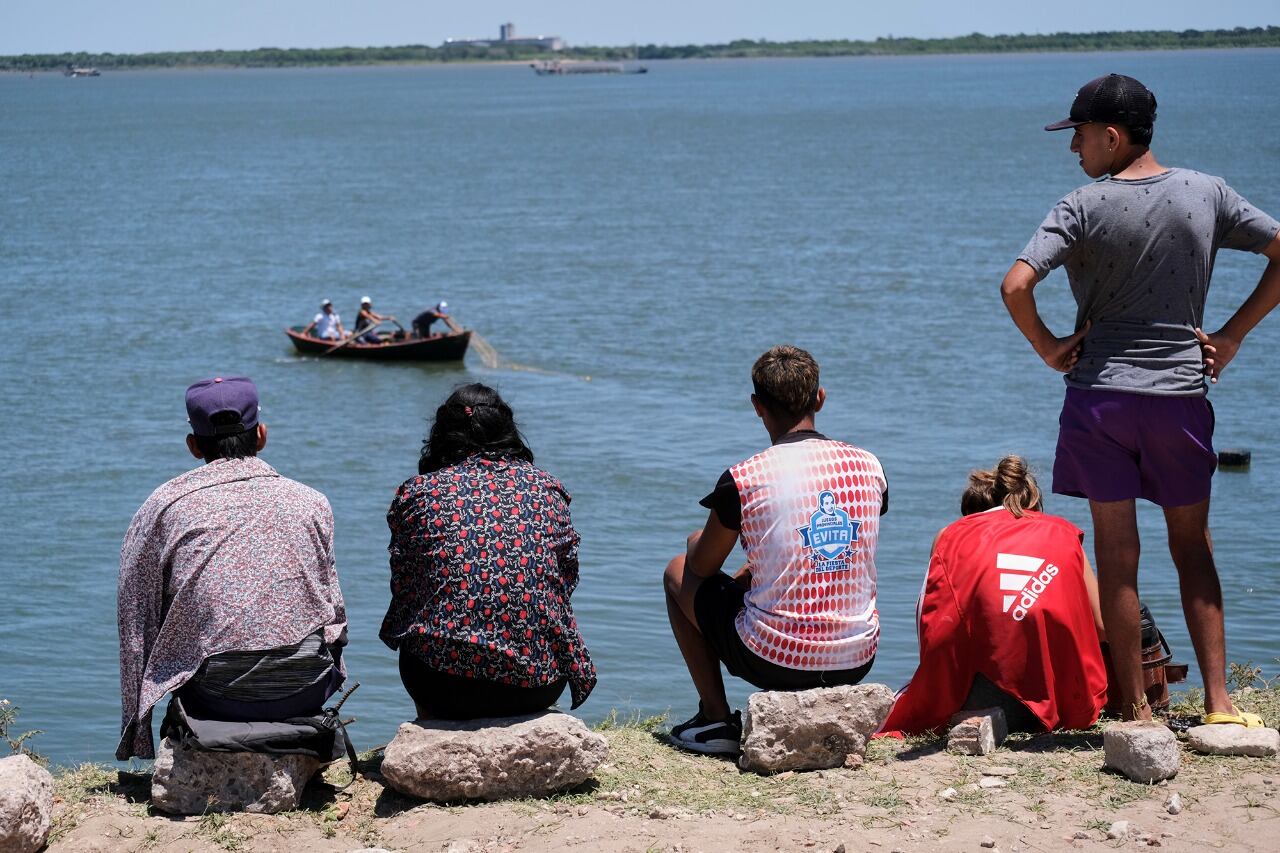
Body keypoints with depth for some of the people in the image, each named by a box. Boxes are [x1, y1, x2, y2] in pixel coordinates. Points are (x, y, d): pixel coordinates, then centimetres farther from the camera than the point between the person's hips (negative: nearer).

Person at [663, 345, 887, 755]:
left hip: (775, 663, -5)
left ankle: (715, 718, 16)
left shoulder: (743, 480, -12)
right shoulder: (868, 467, 2)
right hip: (858, 662, 5)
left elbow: (702, 568, 4)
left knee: (678, 572, 22)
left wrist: (701, 542, 28)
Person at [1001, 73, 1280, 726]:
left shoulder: (1084, 208, -8)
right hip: (1182, 395, 3)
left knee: (1116, 557, 5)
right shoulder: (1207, 194, 2)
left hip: (1100, 396, -2)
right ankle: (1217, 700, 8)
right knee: (1192, 549, 15)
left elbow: (1015, 287, -20)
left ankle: (1137, 710, 9)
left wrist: (1048, 347, -3)